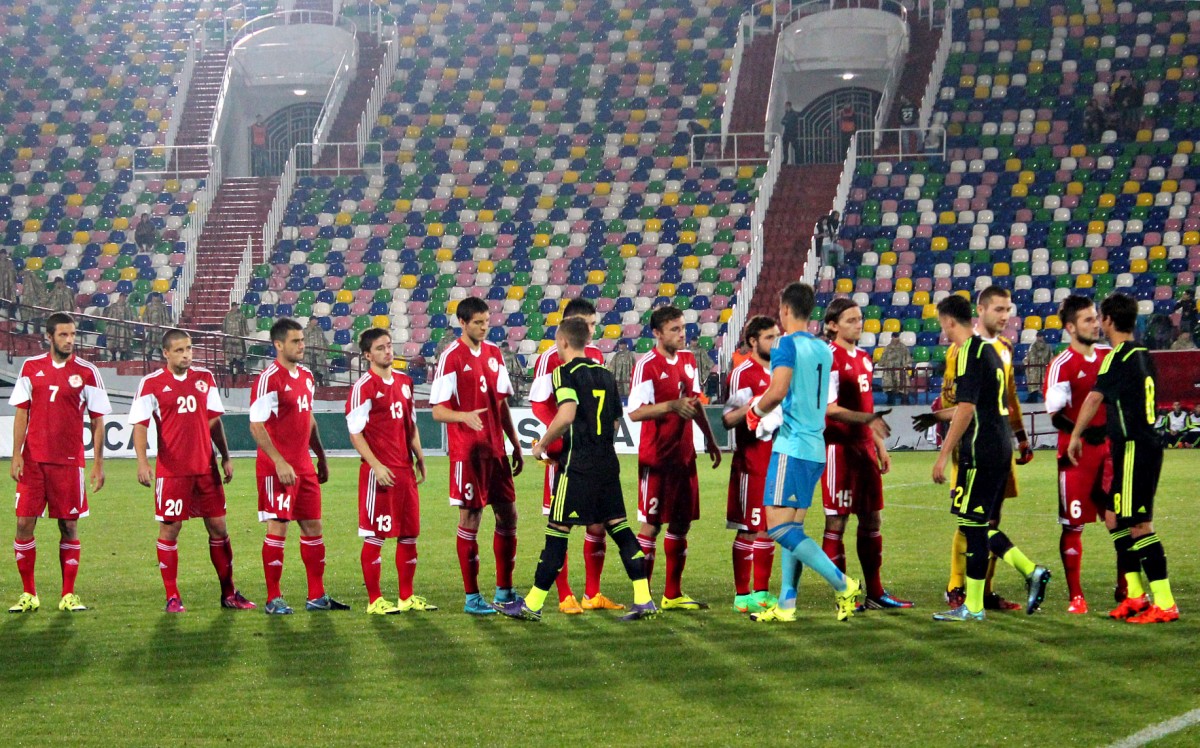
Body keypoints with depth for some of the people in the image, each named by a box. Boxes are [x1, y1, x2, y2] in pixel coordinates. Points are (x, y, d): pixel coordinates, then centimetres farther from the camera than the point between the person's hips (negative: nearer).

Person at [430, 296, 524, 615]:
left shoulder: (494, 353, 10)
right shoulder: (451, 357, -9)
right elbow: (438, 410, -11)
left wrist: (515, 445, 15)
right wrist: (465, 416, -30)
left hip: (496, 449, 7)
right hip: (467, 451, -7)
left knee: (508, 514, 9)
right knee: (470, 518, -2)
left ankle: (504, 591, 19)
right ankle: (471, 597, 5)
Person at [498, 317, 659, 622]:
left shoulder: (565, 372, -7)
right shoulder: (604, 374, 14)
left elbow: (567, 414, -21)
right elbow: (616, 422, 16)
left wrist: (542, 444, -9)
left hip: (578, 463, -6)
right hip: (608, 462, 6)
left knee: (557, 529, -1)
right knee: (617, 526, 9)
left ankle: (533, 603, 4)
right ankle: (644, 600, 3)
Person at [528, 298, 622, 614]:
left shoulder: (596, 356, 12)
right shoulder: (551, 358, -7)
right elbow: (538, 405, -9)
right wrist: (555, 441, -19)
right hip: (564, 454, -6)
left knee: (598, 523, 8)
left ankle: (592, 594, 18)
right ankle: (565, 597, 7)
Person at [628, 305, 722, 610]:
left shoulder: (688, 360, 11)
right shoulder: (647, 365, -13)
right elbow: (635, 412, -18)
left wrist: (709, 439, 24)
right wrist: (672, 406, -27)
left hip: (684, 455, 7)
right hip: (656, 457, -7)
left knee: (681, 524, 10)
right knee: (651, 525, -5)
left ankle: (673, 595, 18)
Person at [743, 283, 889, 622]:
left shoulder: (788, 343, -9)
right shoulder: (823, 350, 13)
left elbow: (778, 391, -22)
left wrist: (758, 408, -3)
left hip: (792, 447, -8)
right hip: (816, 450, 8)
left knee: (779, 526, -10)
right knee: (792, 528, 11)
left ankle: (843, 584, -15)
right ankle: (786, 605, 9)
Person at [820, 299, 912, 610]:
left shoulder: (863, 357, 16)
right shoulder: (830, 357, -11)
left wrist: (879, 445, 21)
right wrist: (868, 421, -25)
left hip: (864, 446, 9)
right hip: (839, 447, -9)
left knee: (872, 519, 12)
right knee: (836, 521, -3)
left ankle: (875, 593, 19)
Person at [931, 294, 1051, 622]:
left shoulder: (969, 353, -13)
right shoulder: (988, 349, 16)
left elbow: (966, 409, -20)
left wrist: (943, 455, -18)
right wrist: (941, 415, 35)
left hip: (980, 452, -9)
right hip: (1000, 448, 9)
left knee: (973, 525, -4)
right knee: (981, 525, 15)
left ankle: (973, 606, -1)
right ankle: (1031, 572, 8)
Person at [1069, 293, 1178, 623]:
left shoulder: (1117, 357, -13)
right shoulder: (1143, 355, 14)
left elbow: (1095, 398, -18)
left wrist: (1076, 435, -9)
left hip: (1134, 450, -9)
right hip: (1147, 445, 9)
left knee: (1139, 525, -9)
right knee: (1115, 519, 16)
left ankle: (1165, 604, -10)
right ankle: (1135, 595, 19)